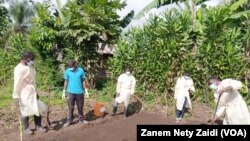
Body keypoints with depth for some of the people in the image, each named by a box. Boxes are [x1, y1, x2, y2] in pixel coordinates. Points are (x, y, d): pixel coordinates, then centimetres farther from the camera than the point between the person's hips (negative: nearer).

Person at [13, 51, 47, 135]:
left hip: (32, 93, 7)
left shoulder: (30, 67, 8)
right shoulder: (19, 69, -15)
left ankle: (38, 126, 25)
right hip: (24, 94, -7)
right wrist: (16, 96, -16)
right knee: (25, 112, 7)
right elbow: (17, 83, -16)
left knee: (38, 109, 11)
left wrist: (36, 92, 19)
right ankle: (26, 128, 24)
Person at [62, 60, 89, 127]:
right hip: (70, 92, -1)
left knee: (80, 107, 12)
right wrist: (64, 92, 4)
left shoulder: (81, 70, -4)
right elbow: (66, 81, 3)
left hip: (80, 92, 1)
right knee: (70, 107, 6)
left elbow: (83, 81, 3)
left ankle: (81, 119, 26)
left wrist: (86, 90, 4)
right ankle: (69, 121, 17)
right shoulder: (67, 71, -5)